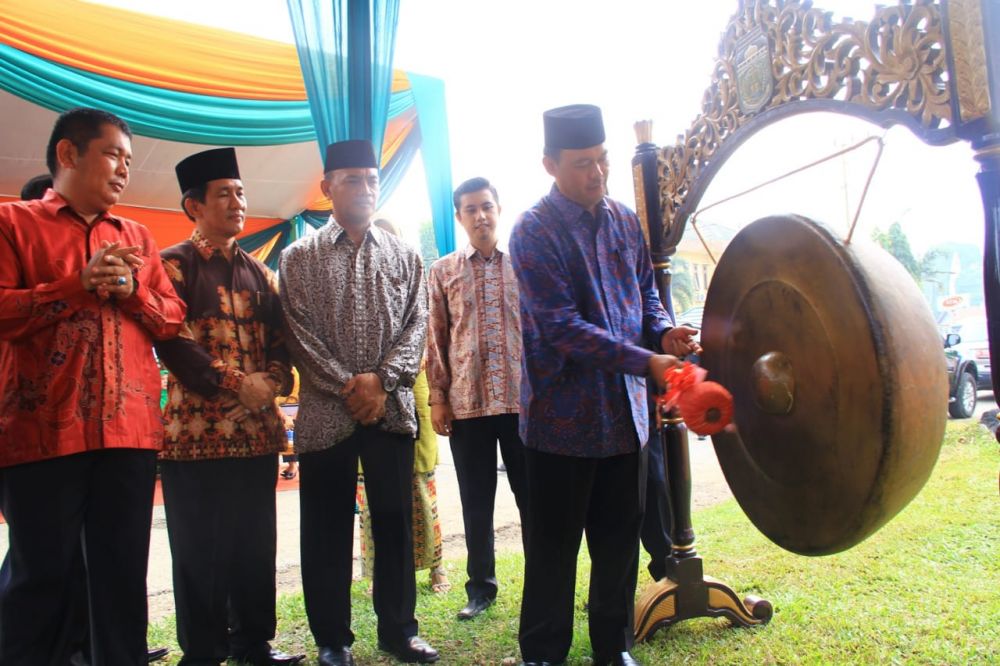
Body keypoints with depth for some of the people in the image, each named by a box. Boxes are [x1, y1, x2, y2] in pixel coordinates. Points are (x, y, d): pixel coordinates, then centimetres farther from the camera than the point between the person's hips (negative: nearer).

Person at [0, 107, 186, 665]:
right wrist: (78, 285, -11)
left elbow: (173, 320, 16)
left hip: (130, 428, 4)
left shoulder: (138, 237, 19)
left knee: (125, 572, 9)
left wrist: (133, 291, -2)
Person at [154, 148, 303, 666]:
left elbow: (279, 340, 14)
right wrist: (236, 383, -15)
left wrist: (271, 382, -6)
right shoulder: (171, 265, 0)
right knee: (201, 548, 3)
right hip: (197, 428, -5)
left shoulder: (259, 272, 16)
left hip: (258, 429, 5)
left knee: (256, 545, 11)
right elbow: (172, 342, -11)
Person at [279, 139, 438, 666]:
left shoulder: (403, 256, 11)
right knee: (326, 530, 7)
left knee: (394, 521, 9)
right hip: (325, 412, -1)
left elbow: (417, 324, 4)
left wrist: (381, 380, -10)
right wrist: (349, 387, -11)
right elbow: (299, 333, -3)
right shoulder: (299, 257, 5)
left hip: (391, 409, 2)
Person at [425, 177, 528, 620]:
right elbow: (436, 338, 6)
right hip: (466, 402, 1)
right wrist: (437, 397, 1)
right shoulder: (443, 271, 8)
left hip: (524, 397, 0)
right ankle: (480, 587, 23)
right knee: (476, 501, 9)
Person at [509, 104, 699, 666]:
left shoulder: (626, 220, 8)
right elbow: (562, 327, -20)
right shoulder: (535, 231, -12)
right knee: (555, 545, 8)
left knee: (620, 539, 16)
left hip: (626, 410, 6)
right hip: (564, 415, -5)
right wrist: (647, 362, -24)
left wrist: (663, 331, -6)